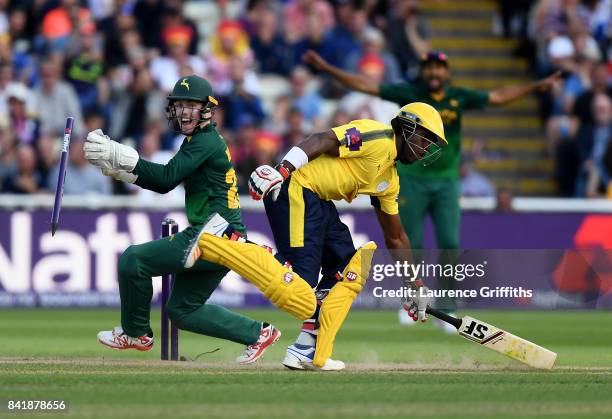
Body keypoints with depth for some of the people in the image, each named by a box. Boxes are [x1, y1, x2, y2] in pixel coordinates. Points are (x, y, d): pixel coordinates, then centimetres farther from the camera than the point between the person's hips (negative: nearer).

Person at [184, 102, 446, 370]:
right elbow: (322, 141, -15)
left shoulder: (390, 180, 25)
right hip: (295, 191, -11)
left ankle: (308, 353, 13)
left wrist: (415, 286, 32)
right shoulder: (379, 138, -4)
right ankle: (214, 239, -20)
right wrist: (283, 170, -28)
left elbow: (395, 239, 33)